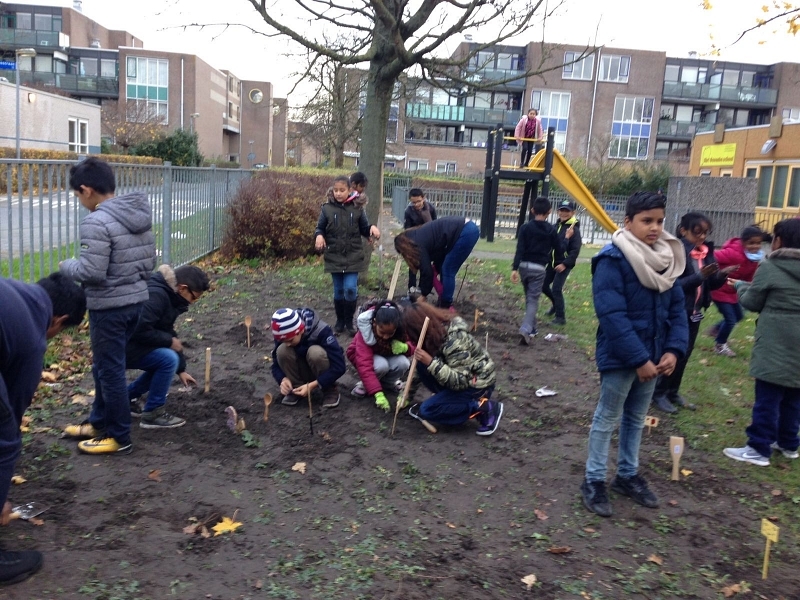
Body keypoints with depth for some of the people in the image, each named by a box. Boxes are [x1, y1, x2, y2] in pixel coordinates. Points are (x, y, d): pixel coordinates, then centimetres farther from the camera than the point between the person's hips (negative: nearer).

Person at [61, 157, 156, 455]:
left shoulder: (96, 222, -20)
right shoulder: (140, 215, 6)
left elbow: (91, 272, -22)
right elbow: (149, 261, 11)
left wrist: (66, 265, -4)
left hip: (109, 307, -9)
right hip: (136, 300, 9)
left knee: (109, 370, 5)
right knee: (104, 365, 22)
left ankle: (119, 437, 17)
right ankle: (99, 422, 36)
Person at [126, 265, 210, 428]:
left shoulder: (168, 295, 9)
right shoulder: (155, 295, -24)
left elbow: (168, 332, 15)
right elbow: (140, 329, -31)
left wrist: (181, 369, 15)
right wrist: (169, 341, -15)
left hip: (130, 341, 10)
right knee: (168, 359, -21)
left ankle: (127, 398, 23)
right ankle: (152, 414, -8)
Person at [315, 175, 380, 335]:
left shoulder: (357, 208, -2)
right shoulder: (327, 208, -3)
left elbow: (364, 229, 6)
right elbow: (320, 228, 4)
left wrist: (372, 228, -15)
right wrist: (319, 236, -18)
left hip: (353, 257, -1)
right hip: (334, 257, 1)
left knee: (350, 289, -8)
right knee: (338, 290, 10)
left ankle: (349, 321, 11)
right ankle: (340, 320, 26)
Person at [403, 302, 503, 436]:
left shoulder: (454, 341, -30)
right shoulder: (438, 329, -4)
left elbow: (459, 381, -31)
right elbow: (424, 363, 9)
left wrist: (431, 362, -37)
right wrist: (408, 392, 12)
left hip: (478, 384, -8)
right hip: (462, 376, 8)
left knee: (427, 410, -16)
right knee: (422, 366, -8)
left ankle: (486, 408, -10)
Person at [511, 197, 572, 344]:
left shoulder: (526, 227, -1)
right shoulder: (551, 230, -3)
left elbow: (520, 249, -8)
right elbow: (559, 251, 3)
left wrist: (515, 268, -12)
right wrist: (567, 237, 18)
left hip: (524, 266, 3)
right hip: (539, 268, -2)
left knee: (529, 297, 19)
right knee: (533, 300, -3)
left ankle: (532, 328, 29)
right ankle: (525, 329, -22)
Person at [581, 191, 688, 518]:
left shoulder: (666, 258, 4)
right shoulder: (612, 261, -19)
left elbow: (677, 308, 6)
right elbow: (613, 316, -23)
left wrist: (674, 349, -7)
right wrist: (639, 359, -24)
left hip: (653, 355, 7)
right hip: (620, 357, -7)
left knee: (636, 418, 19)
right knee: (607, 419, 6)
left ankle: (627, 475, 34)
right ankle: (593, 481, 19)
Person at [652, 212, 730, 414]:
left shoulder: (706, 252, 4)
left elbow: (711, 284, 8)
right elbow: (673, 285, -22)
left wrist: (721, 275, -12)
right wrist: (699, 276, -31)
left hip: (695, 312, 7)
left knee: (685, 354, 13)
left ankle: (673, 392, 27)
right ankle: (659, 394, 14)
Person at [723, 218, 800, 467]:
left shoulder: (769, 267, -9)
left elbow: (752, 302, -2)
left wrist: (740, 286, 17)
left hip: (776, 344, -6)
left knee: (767, 398, -3)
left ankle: (759, 449, 2)